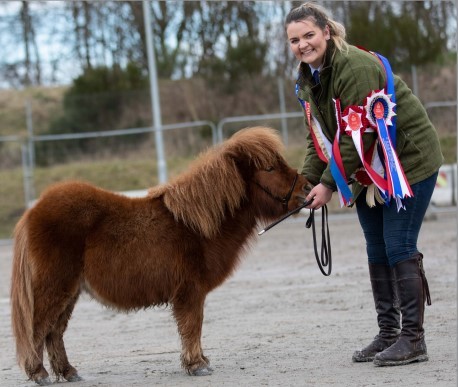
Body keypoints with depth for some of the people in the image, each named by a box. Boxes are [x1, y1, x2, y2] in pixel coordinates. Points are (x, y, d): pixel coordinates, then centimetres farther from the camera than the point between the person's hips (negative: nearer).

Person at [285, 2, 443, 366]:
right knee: (377, 251, 10)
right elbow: (318, 135, 7)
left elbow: (357, 135, -27)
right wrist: (308, 180, -5)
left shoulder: (356, 67, -25)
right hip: (368, 169, 9)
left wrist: (330, 184, -24)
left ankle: (413, 338, -4)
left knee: (399, 248, -10)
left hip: (408, 159, -9)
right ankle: (388, 333, 18)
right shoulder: (307, 78, 4)